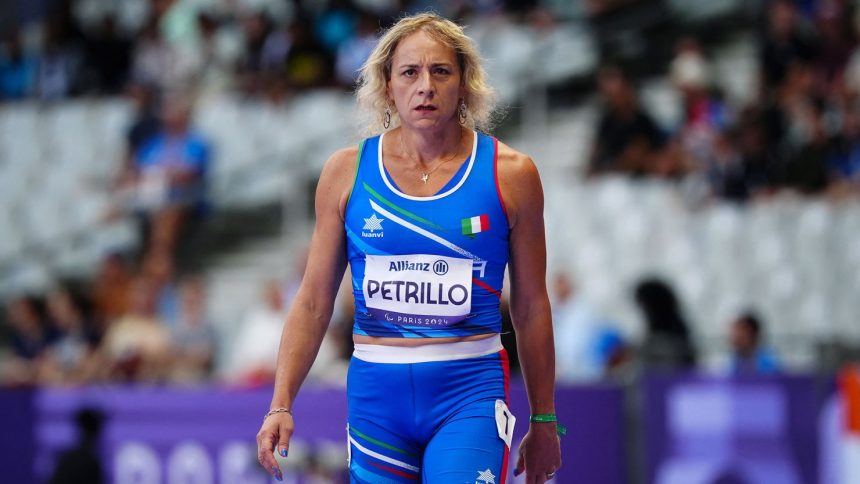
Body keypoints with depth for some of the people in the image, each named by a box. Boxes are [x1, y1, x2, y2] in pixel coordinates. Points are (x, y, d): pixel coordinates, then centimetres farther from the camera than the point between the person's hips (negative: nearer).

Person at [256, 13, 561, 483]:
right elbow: (313, 302, 7)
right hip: (375, 392, 2)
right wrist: (281, 404, -3)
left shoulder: (509, 174, 0)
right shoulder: (348, 171, 4)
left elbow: (531, 307, 7)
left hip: (469, 393, -2)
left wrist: (543, 421, 10)